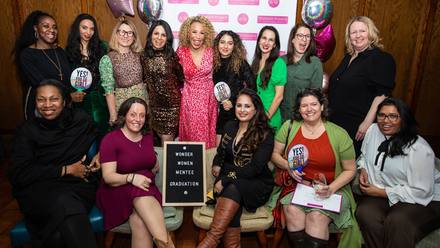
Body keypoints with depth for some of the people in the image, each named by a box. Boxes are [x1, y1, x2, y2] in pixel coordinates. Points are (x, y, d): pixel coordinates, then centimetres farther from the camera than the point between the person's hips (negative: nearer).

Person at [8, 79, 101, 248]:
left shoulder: (81, 120, 8)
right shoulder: (26, 130, 5)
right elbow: (16, 175, -4)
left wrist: (101, 153, 8)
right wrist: (66, 170, -8)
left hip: (77, 186, 0)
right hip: (36, 191, 0)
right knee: (65, 202, -37)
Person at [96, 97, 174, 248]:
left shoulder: (148, 134, 11)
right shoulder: (111, 139, -4)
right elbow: (108, 176, -10)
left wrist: (155, 163, 10)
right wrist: (131, 178, -27)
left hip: (147, 189, 3)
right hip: (118, 191, -3)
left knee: (139, 220, -31)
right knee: (140, 191, -36)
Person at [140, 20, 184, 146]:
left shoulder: (172, 56, -9)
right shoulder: (144, 56, 1)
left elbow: (181, 78, 2)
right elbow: (145, 79, 13)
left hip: (172, 102, -3)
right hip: (155, 103, 3)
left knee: (167, 139, 1)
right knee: (161, 136, 12)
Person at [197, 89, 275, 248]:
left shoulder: (265, 133, -5)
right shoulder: (230, 127, 12)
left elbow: (255, 167, -14)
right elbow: (221, 151, 27)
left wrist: (226, 180, -20)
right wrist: (216, 164, 3)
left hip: (256, 183, -3)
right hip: (228, 179, 4)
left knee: (232, 188, -36)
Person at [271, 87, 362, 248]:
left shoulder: (339, 134, -2)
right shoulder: (289, 127, 5)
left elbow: (350, 170, 3)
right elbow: (275, 154, 12)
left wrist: (331, 189, -12)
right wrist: (288, 166, -9)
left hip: (332, 188, -1)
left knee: (316, 217, -29)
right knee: (292, 212, -28)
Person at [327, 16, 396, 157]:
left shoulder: (381, 59, -10)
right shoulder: (348, 58, 15)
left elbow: (382, 95, -17)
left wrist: (367, 122, -22)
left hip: (357, 127, -7)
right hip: (336, 121, 8)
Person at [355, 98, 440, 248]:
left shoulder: (418, 149, -19)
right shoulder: (373, 130, 0)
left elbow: (421, 192, -20)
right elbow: (365, 156, 22)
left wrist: (381, 192, -17)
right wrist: (363, 170, 0)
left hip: (424, 201, -5)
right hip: (383, 193, 5)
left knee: (397, 222, -35)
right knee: (364, 213, -27)